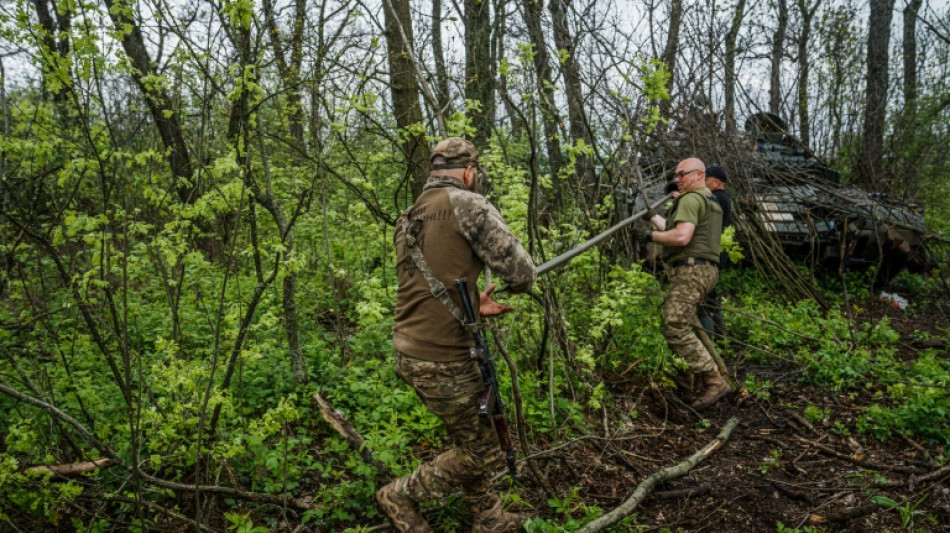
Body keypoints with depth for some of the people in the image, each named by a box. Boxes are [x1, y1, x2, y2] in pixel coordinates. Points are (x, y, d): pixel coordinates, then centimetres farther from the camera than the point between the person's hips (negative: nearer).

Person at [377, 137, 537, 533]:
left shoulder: (409, 217, 13)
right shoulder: (467, 204, -13)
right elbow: (521, 273, -13)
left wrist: (471, 305, 19)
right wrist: (524, 276, 10)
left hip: (409, 349, 9)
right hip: (440, 358, -9)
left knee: (470, 438, 23)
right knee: (480, 450, 11)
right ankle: (402, 497, 23)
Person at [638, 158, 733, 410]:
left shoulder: (690, 199, -8)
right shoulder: (712, 201, 25)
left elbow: (681, 237, -22)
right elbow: (674, 229, 31)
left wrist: (652, 236, -8)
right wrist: (652, 216, 40)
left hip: (691, 271, -11)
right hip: (705, 270, 11)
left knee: (675, 328, -15)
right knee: (683, 326, 16)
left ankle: (715, 382, -17)